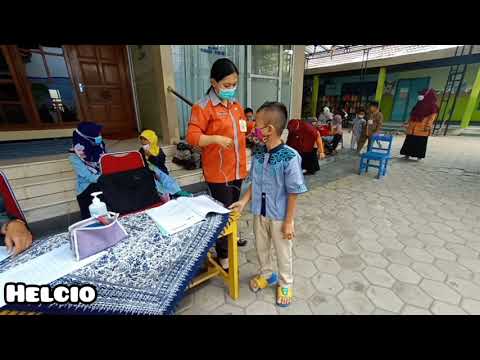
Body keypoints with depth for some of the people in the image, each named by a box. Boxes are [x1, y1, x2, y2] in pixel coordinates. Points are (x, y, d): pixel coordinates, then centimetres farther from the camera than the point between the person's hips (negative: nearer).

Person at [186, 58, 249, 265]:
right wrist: (215, 138, -32)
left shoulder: (236, 105, 12)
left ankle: (231, 237, 46)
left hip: (237, 169, 7)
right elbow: (192, 137, -17)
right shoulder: (203, 107, -10)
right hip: (218, 171, -7)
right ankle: (223, 255, 22)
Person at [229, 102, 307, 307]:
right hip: (259, 213, 6)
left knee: (283, 252, 18)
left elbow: (293, 193, -18)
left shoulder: (290, 157, -24)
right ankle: (266, 275, 52)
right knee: (261, 247, 24)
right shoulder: (258, 154, -6)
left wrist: (289, 222, -13)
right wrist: (243, 202, -2)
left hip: (279, 217, -5)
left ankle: (285, 284, 45)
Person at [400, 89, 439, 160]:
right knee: (409, 141, 4)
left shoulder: (433, 106, -1)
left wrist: (428, 126, -18)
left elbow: (432, 117, -8)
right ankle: (407, 154, 10)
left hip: (423, 128, -6)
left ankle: (419, 155, 5)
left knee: (420, 142, -2)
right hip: (413, 127, 6)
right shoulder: (420, 104, 18)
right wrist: (408, 123, 17)